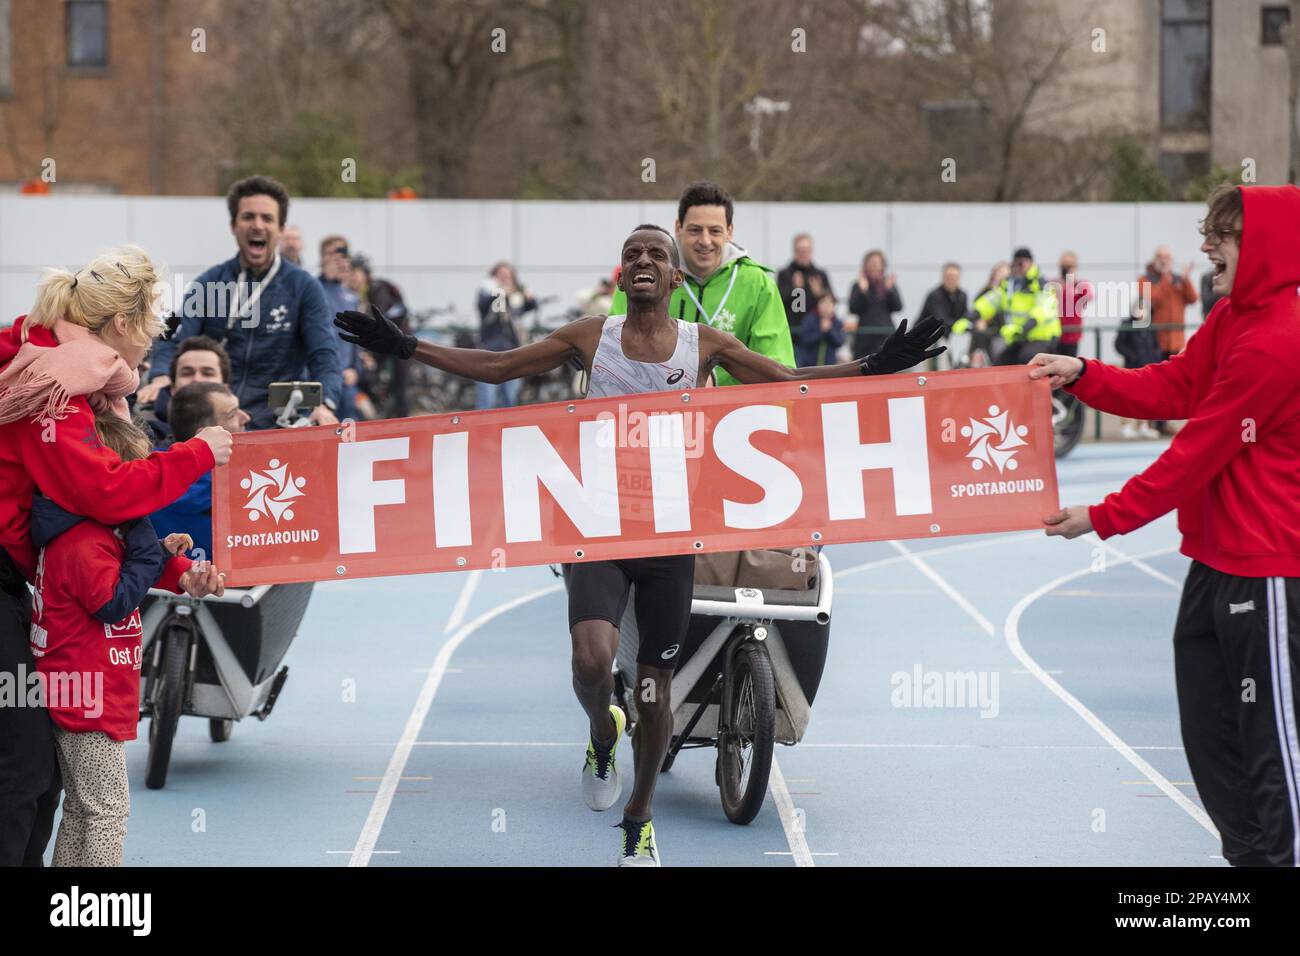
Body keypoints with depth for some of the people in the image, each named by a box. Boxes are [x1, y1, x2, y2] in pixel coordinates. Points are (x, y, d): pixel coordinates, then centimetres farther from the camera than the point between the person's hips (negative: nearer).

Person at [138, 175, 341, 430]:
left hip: (274, 427, -2)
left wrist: (324, 404, -23)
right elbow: (175, 342, 4)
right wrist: (161, 378, -19)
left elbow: (324, 356, -3)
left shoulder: (304, 287, 5)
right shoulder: (209, 283, 11)